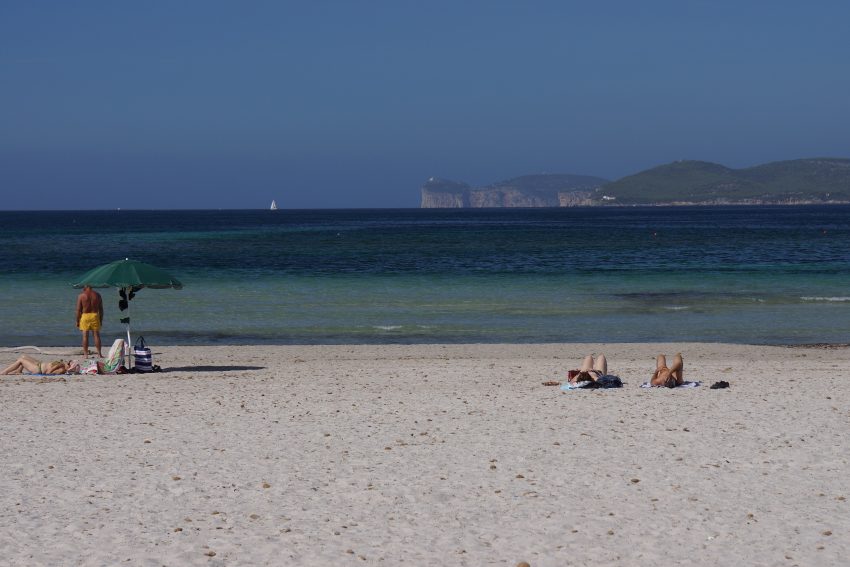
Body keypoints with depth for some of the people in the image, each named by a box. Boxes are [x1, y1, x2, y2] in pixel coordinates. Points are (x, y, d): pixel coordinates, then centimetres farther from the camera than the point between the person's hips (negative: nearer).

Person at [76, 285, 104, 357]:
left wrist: (77, 321, 3)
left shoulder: (81, 295, -2)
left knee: (85, 336, 1)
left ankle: (85, 354, -1)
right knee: (96, 335, 4)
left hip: (85, 316, -2)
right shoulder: (97, 295, 4)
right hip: (95, 316, 2)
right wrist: (101, 319, 14)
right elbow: (101, 309, 6)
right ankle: (99, 354, 3)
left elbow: (78, 310, -4)